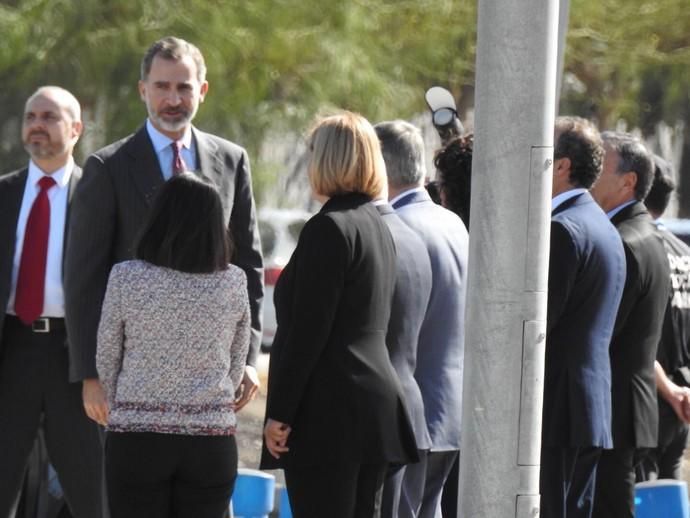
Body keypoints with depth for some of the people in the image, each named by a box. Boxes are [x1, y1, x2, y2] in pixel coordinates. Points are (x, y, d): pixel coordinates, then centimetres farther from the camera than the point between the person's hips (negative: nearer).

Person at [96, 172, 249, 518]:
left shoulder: (126, 278, -7)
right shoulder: (234, 283, -1)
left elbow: (106, 360, 4)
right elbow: (236, 365, 10)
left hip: (136, 440, -2)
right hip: (212, 443, 2)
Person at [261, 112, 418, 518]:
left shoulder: (328, 228, -12)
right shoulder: (378, 226, 15)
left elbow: (307, 330, -16)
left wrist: (280, 412, -15)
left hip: (330, 409, -9)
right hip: (378, 399, 9)